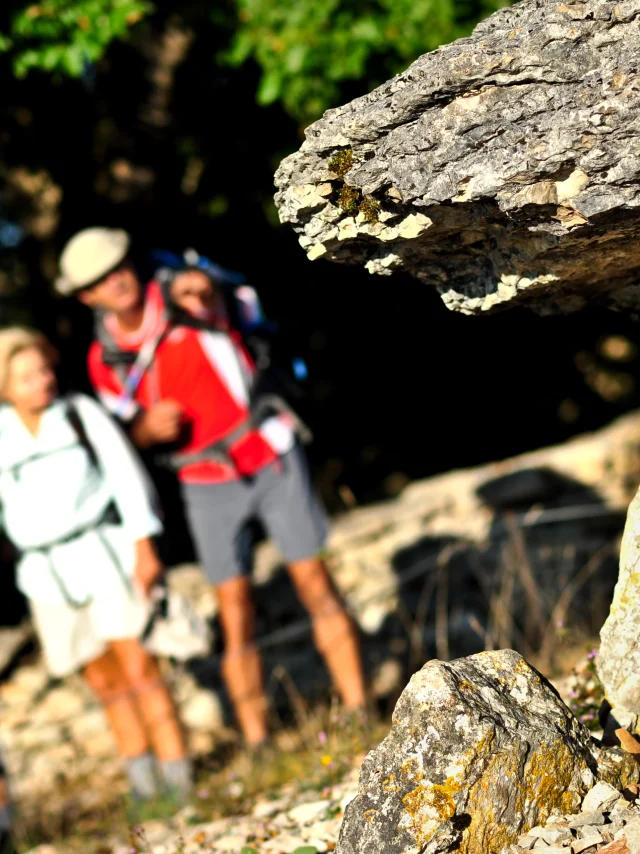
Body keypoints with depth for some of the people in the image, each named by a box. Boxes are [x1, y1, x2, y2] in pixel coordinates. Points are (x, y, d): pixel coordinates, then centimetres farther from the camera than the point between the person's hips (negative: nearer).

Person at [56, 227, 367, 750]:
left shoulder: (185, 296, -13)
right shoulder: (105, 359, -3)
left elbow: (209, 295, -37)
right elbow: (133, 435, 8)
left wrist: (199, 292, -61)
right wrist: (149, 427, -15)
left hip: (273, 460, -2)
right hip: (207, 486, 2)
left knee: (315, 585, 3)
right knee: (235, 611, 0)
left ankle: (358, 711, 14)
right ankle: (256, 744, 6)